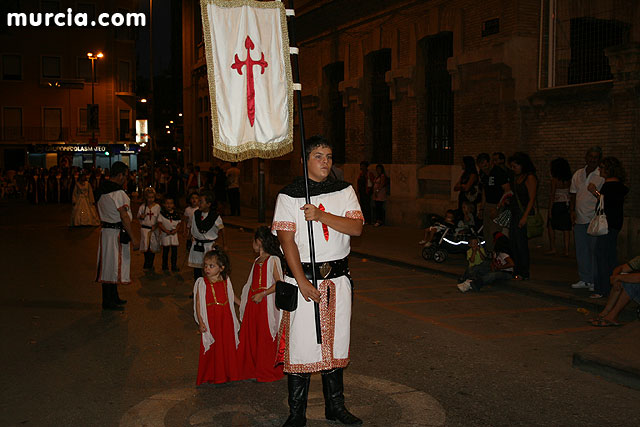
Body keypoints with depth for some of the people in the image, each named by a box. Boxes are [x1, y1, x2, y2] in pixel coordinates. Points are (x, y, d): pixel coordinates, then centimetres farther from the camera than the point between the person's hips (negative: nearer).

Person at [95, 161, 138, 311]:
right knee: (114, 265, -3)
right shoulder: (118, 192, -19)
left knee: (109, 265, 16)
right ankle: (108, 301, 3)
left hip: (105, 230, 9)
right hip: (117, 232, -9)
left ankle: (113, 297, 28)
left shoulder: (101, 189, 11)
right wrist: (133, 238, -18)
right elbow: (124, 217, -20)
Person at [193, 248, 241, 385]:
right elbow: (198, 303, -8)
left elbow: (232, 296, 19)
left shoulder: (226, 282, 2)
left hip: (226, 319, 3)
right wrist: (200, 322, -13)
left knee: (228, 345, 9)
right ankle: (212, 375, 15)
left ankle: (229, 374, 23)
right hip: (210, 320, -3)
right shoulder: (202, 283, -8)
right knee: (211, 348, 3)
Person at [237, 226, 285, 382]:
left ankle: (267, 373, 14)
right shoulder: (257, 261, 14)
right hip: (252, 304, 8)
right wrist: (243, 301, 17)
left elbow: (279, 283, -19)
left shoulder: (273, 260, -11)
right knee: (250, 336, 10)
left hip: (266, 304, -8)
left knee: (266, 338, 1)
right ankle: (251, 369, 23)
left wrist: (262, 294, -20)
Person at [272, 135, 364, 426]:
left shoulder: (344, 191, 8)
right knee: (300, 344, -2)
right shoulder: (289, 195, -2)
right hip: (302, 276, -3)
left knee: (335, 342, 12)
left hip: (338, 279, 3)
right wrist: (303, 282, -15)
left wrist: (321, 215, -18)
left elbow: (356, 227, -5)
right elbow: (287, 240, -8)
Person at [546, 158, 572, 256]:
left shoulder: (554, 180, -11)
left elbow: (552, 196, -12)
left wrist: (550, 210, -9)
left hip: (557, 205, -5)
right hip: (567, 205, 5)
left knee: (551, 226, 11)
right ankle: (566, 250, 4)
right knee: (566, 228, 6)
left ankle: (552, 248, 12)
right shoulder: (568, 180, 3)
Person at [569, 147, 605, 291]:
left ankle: (595, 281, 7)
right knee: (581, 250, 9)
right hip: (579, 219, 5)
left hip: (595, 219, -5)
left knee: (595, 250, -2)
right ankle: (584, 279, 19)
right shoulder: (578, 174, 12)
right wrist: (572, 211, 6)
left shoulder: (603, 176, -4)